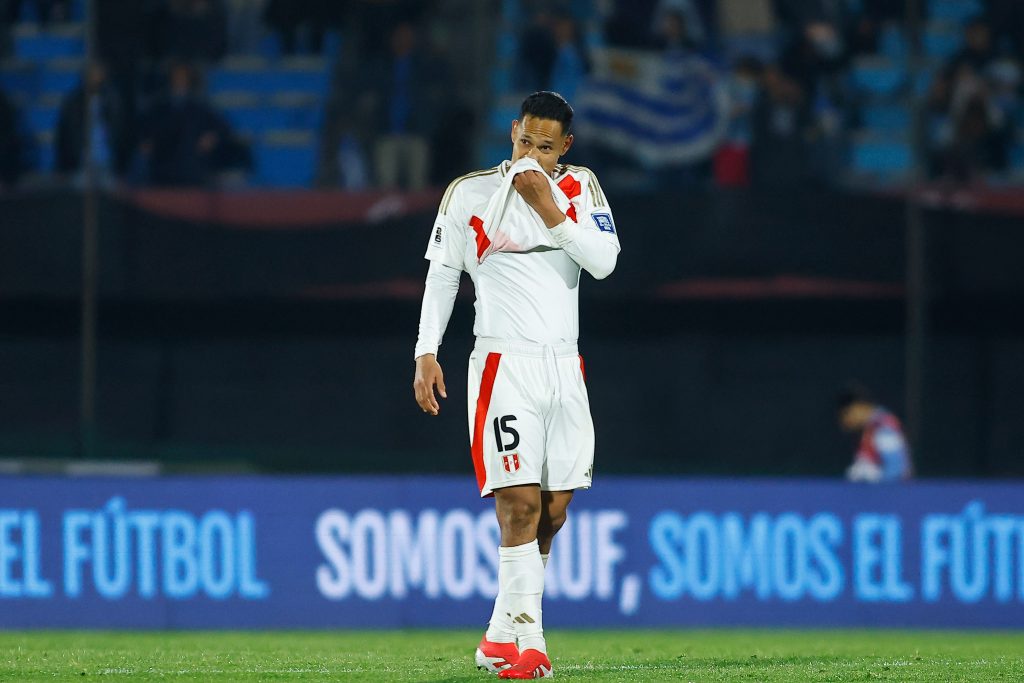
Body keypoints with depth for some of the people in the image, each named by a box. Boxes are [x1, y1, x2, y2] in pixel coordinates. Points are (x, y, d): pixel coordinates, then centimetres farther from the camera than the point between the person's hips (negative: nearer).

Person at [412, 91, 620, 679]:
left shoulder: (579, 187, 9)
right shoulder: (469, 193, 2)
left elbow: (605, 262, -3)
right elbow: (442, 273, 6)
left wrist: (551, 212, -11)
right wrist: (427, 352, -1)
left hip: (564, 365, 4)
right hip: (504, 362, -4)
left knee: (554, 509, 5)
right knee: (519, 502, -15)